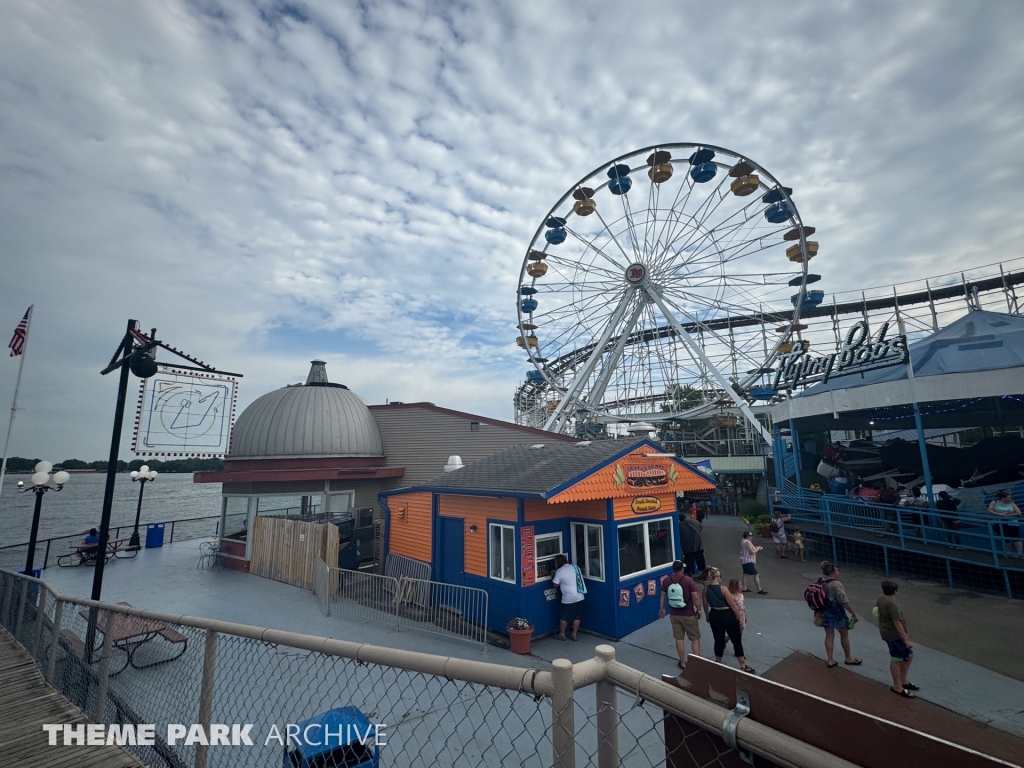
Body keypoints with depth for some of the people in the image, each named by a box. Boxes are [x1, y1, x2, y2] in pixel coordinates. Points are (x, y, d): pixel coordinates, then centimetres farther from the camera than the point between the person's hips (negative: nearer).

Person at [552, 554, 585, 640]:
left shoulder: (559, 571, -12)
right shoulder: (575, 567, 6)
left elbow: (555, 584, -4)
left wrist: (554, 575, 12)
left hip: (569, 598, -6)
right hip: (580, 597, 6)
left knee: (564, 617, 11)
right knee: (577, 617, 15)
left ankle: (561, 634, 22)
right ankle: (574, 635, 23)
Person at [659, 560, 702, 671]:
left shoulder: (666, 580, -3)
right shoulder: (688, 580, -15)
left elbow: (663, 596, 7)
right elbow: (695, 597, -15)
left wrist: (662, 608, 20)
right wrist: (698, 610, 1)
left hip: (674, 614, 3)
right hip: (688, 615, -3)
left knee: (679, 639, 14)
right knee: (695, 638, 13)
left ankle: (683, 663, 24)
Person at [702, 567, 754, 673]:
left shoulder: (706, 589, -5)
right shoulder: (723, 589, -20)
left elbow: (705, 605, 6)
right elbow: (732, 605, -14)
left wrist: (708, 616, 21)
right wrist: (739, 616, 2)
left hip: (714, 615, 5)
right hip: (727, 615, -4)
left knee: (718, 640, 17)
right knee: (737, 641, 12)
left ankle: (718, 664, 28)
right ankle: (743, 666, 21)